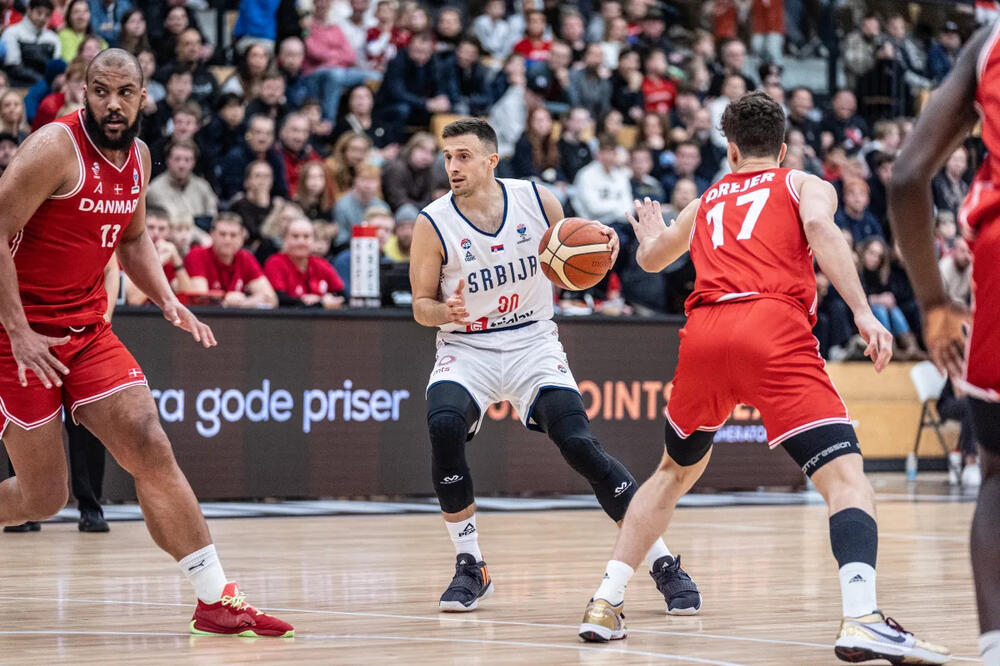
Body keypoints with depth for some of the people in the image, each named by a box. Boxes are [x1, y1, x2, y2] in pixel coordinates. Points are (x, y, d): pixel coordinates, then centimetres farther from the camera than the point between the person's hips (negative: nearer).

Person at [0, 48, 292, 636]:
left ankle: (217, 599, -6)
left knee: (152, 449, -7)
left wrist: (168, 301, 7)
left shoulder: (138, 157, 8)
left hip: (89, 328, 6)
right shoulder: (57, 148, -16)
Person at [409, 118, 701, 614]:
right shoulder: (433, 224, -8)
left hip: (533, 345, 0)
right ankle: (470, 567, -12)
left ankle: (664, 564, -5)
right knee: (443, 426, -29)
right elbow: (421, 306, -2)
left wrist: (601, 248, -11)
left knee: (579, 444, -17)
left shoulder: (537, 201, -4)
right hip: (466, 349, 0)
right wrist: (444, 311, -26)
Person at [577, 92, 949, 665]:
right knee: (846, 478, -10)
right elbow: (819, 225, -4)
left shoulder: (706, 202, 32)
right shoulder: (804, 184, 21)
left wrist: (651, 235, 74)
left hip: (703, 334, 4)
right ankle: (862, 618, -34)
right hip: (776, 331, -4)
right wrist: (863, 312, -11)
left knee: (675, 473, 28)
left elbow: (650, 258, 50)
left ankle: (606, 604, 25)